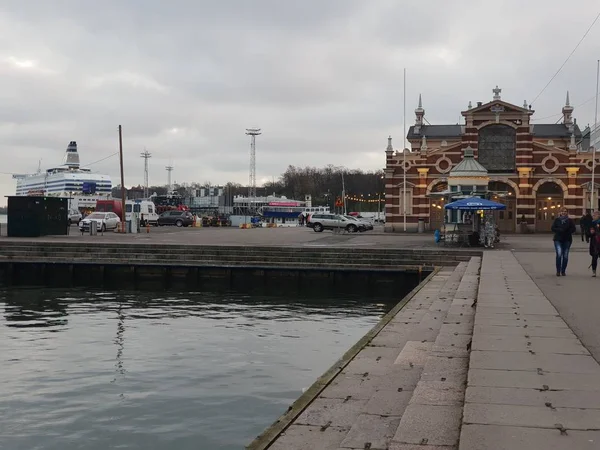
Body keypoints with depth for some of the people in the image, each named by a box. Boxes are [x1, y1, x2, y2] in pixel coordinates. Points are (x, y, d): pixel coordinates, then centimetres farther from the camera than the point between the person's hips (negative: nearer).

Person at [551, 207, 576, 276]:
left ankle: (563, 271, 16)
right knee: (559, 254, -17)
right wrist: (559, 230, -16)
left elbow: (574, 229, 2)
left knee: (565, 256, 3)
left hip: (567, 240, 1)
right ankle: (558, 271, -7)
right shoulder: (557, 220, 6)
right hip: (558, 240, -1)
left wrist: (567, 230, -16)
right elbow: (553, 228, 1)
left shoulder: (570, 220, 6)